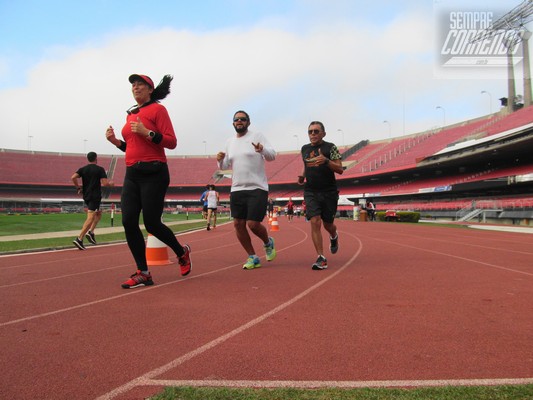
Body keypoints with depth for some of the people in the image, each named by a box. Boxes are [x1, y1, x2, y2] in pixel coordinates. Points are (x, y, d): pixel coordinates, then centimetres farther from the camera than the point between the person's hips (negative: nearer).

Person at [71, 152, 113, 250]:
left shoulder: (83, 169, 9)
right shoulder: (100, 169, -5)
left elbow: (73, 177, -5)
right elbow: (105, 183, -12)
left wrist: (78, 188, 7)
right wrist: (110, 183, 9)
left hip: (86, 196, 7)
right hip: (95, 196, -7)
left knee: (98, 213, 24)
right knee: (90, 218, -9)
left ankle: (90, 232, 11)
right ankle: (79, 239, -18)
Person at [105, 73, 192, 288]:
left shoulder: (157, 109, -2)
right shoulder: (131, 114, 19)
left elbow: (171, 142, -9)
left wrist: (147, 133, -18)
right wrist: (115, 141, 9)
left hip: (153, 173, -7)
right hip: (131, 174, 7)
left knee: (152, 223, -6)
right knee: (129, 222, -4)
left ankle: (182, 252, 22)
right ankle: (143, 273, 6)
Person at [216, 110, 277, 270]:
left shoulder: (257, 136, -2)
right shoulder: (229, 142, 13)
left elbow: (272, 156, -10)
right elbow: (225, 166, 18)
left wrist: (262, 150, -32)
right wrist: (220, 160, -5)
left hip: (257, 189, -5)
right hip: (237, 189, 5)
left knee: (253, 224, -10)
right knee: (238, 224, 2)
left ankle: (268, 243, 24)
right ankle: (252, 257, 17)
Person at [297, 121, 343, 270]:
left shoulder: (330, 147, -4)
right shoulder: (304, 148, 10)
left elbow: (340, 169, -11)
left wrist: (326, 161, -28)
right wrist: (302, 176, 6)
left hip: (329, 192, -2)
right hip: (310, 192, 2)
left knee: (328, 224, 8)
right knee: (315, 222, -14)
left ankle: (334, 237, 46)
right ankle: (321, 258, -10)